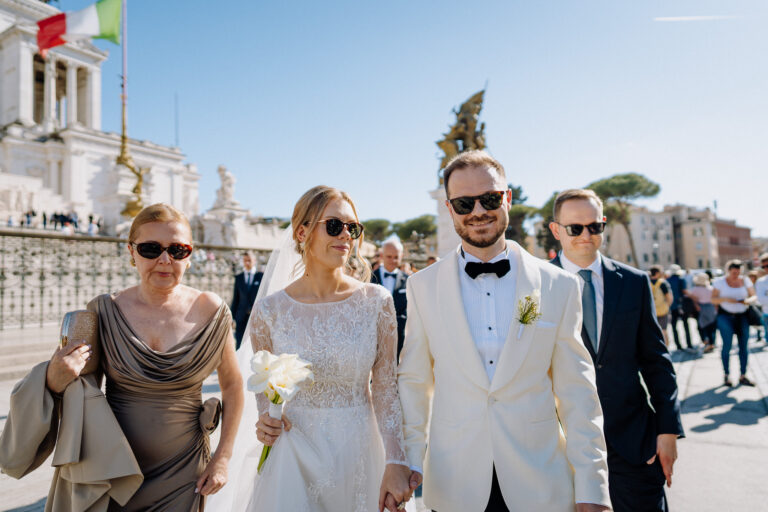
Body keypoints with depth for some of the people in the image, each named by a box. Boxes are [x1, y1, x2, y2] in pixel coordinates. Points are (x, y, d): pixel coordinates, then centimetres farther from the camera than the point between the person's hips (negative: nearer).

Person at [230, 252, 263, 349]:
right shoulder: (238, 278, 11)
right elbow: (235, 299, 11)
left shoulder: (261, 276, 4)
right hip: (242, 317, 2)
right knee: (240, 345, 2)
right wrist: (232, 317, 8)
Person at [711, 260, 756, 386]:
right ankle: (726, 376, -1)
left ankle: (743, 376, 9)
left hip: (742, 316, 3)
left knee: (744, 345, 0)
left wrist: (748, 301, -14)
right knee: (727, 344, -10)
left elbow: (753, 296, 9)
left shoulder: (745, 281, 6)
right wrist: (726, 299, -19)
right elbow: (713, 300, -2)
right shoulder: (720, 282, 0)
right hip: (725, 315, -3)